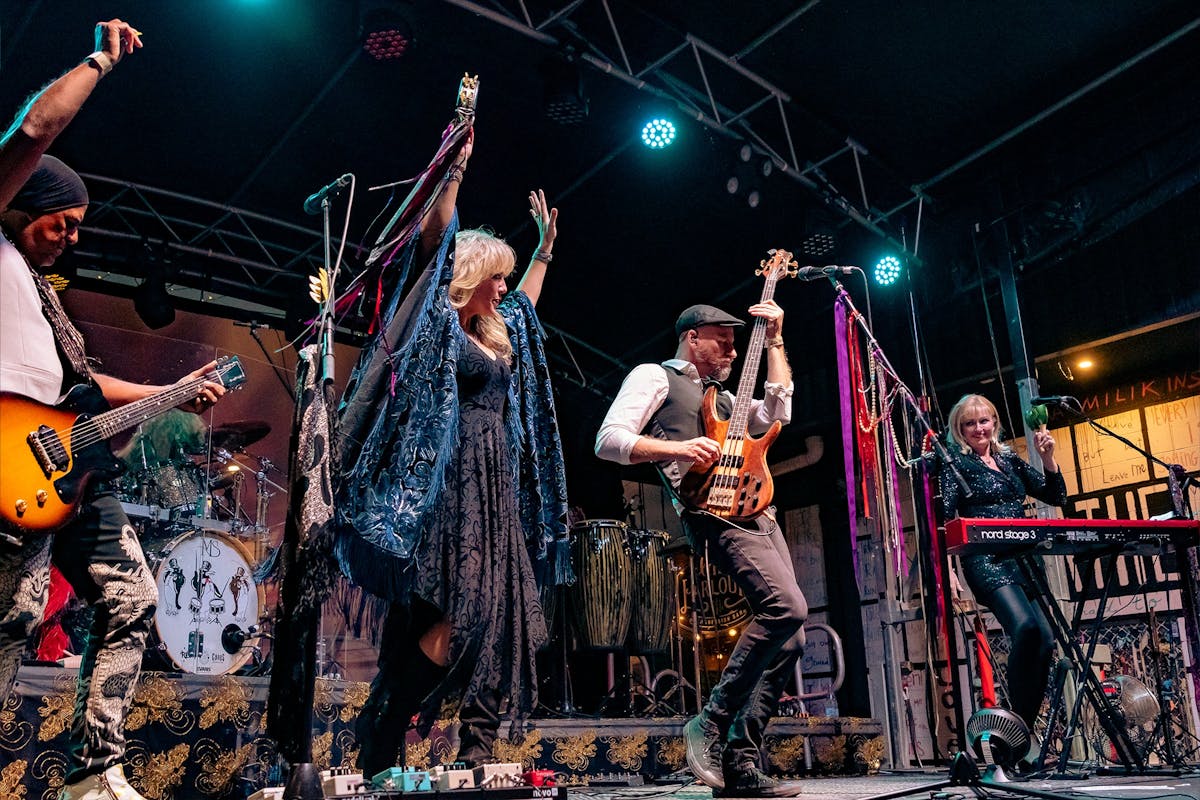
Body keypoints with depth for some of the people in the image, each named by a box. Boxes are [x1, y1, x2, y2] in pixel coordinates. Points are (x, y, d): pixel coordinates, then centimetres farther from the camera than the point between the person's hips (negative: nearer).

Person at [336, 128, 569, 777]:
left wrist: (546, 247, 45)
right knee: (436, 619, -13)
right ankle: (377, 756, -4)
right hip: (447, 487, -8)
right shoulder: (439, 322, 0)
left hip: (494, 494, 9)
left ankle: (477, 756, 7)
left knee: (498, 616, 3)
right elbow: (433, 239, -11)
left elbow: (527, 297, 42)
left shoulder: (498, 335, 21)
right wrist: (456, 168, -14)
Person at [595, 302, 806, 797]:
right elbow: (608, 440, -4)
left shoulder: (722, 397, 31)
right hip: (714, 511, -8)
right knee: (787, 606, -26)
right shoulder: (654, 376, 8)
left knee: (787, 636, -1)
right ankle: (711, 723, -14)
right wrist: (677, 448, -17)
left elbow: (777, 413, 19)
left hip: (758, 512, 9)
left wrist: (774, 342, 22)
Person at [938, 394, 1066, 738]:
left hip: (1023, 560, 6)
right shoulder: (955, 461, 4)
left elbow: (1056, 496, 19)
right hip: (986, 561, -6)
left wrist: (1047, 458, 6)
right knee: (1024, 626, -27)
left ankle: (1024, 730, 9)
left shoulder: (1010, 461, 21)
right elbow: (947, 513, -6)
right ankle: (1018, 722, -14)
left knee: (1045, 638, -3)